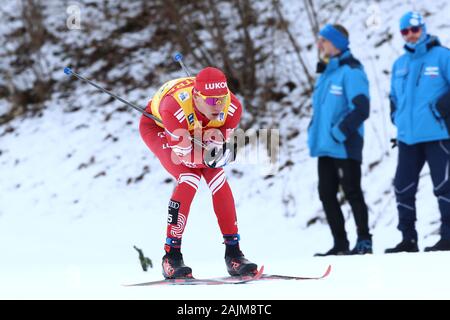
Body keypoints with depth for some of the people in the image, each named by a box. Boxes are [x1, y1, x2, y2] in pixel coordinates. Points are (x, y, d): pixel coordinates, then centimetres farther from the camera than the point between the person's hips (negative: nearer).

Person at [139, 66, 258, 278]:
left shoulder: (232, 107, -31)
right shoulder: (175, 107, -44)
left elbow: (221, 138, -17)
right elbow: (184, 153, -36)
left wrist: (215, 138, -35)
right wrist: (211, 156, -43)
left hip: (194, 131, 5)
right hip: (157, 127, -5)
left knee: (218, 179, -12)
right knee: (189, 180, -24)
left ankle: (233, 253, -2)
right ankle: (171, 257, -16)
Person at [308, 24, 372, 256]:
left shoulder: (350, 71, -12)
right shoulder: (326, 72, 16)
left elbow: (361, 109, -18)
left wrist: (339, 132, -19)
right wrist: (314, 132, 14)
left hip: (345, 147, -9)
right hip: (325, 147, 9)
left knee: (352, 193, -3)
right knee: (327, 194, 8)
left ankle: (364, 241, 5)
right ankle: (340, 244, 14)